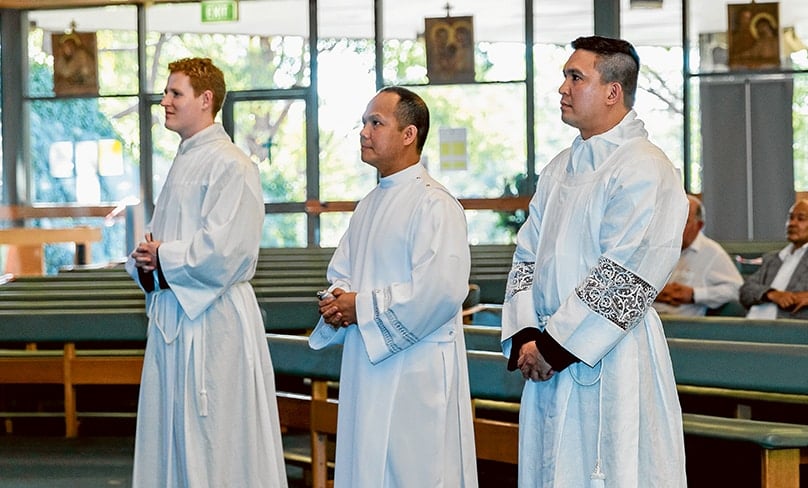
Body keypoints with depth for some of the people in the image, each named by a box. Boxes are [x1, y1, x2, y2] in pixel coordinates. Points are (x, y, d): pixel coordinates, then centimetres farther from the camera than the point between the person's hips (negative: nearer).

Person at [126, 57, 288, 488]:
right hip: (171, 314, 9)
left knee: (215, 442, -4)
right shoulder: (183, 162, 17)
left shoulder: (231, 166, -12)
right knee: (170, 434, 12)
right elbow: (157, 240, 22)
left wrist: (163, 258, -10)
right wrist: (144, 261, 0)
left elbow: (225, 249, -22)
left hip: (214, 320, -9)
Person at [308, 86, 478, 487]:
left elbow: (440, 289, -23)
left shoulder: (434, 205, -13)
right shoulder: (369, 206, 15)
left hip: (415, 375, -9)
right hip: (365, 366, 9)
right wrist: (337, 305, -3)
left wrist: (363, 308, -15)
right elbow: (342, 272, 21)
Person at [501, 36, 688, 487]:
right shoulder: (560, 170, 15)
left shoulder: (645, 170, -11)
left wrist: (553, 346, -15)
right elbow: (527, 258, 13)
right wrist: (525, 337, -2)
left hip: (611, 360, -8)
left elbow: (623, 279, -18)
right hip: (550, 364, 8)